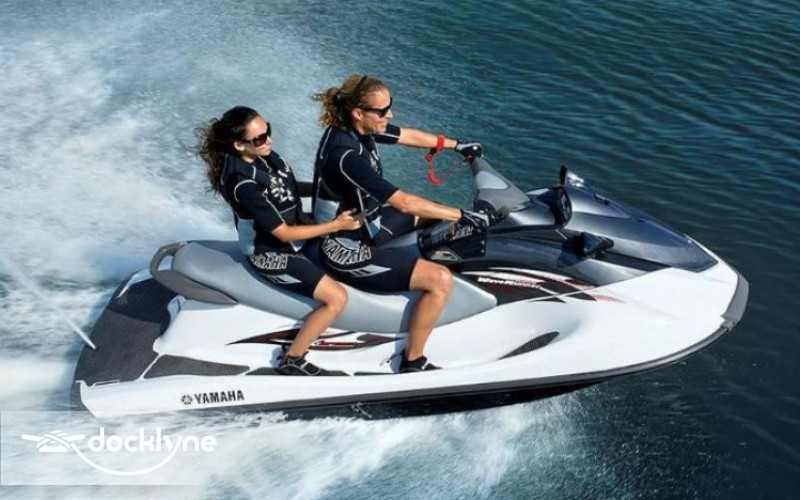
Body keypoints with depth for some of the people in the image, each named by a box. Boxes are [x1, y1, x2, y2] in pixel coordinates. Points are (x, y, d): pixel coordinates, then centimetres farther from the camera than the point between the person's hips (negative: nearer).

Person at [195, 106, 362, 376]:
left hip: (295, 236, 9)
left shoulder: (265, 156, -7)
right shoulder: (243, 184, -31)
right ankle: (291, 360, -1)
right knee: (337, 298, -15)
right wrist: (336, 225, -24)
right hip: (271, 255, -9)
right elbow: (283, 233, -26)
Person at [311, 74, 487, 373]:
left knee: (438, 213, 24)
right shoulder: (345, 155, -33)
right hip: (348, 252, -10)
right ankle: (412, 363, -1)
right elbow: (403, 203, -32)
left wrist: (458, 146, 21)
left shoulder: (358, 127, -6)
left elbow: (410, 136, 11)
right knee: (441, 280, -19)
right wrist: (461, 215, -24)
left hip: (364, 221, 10)